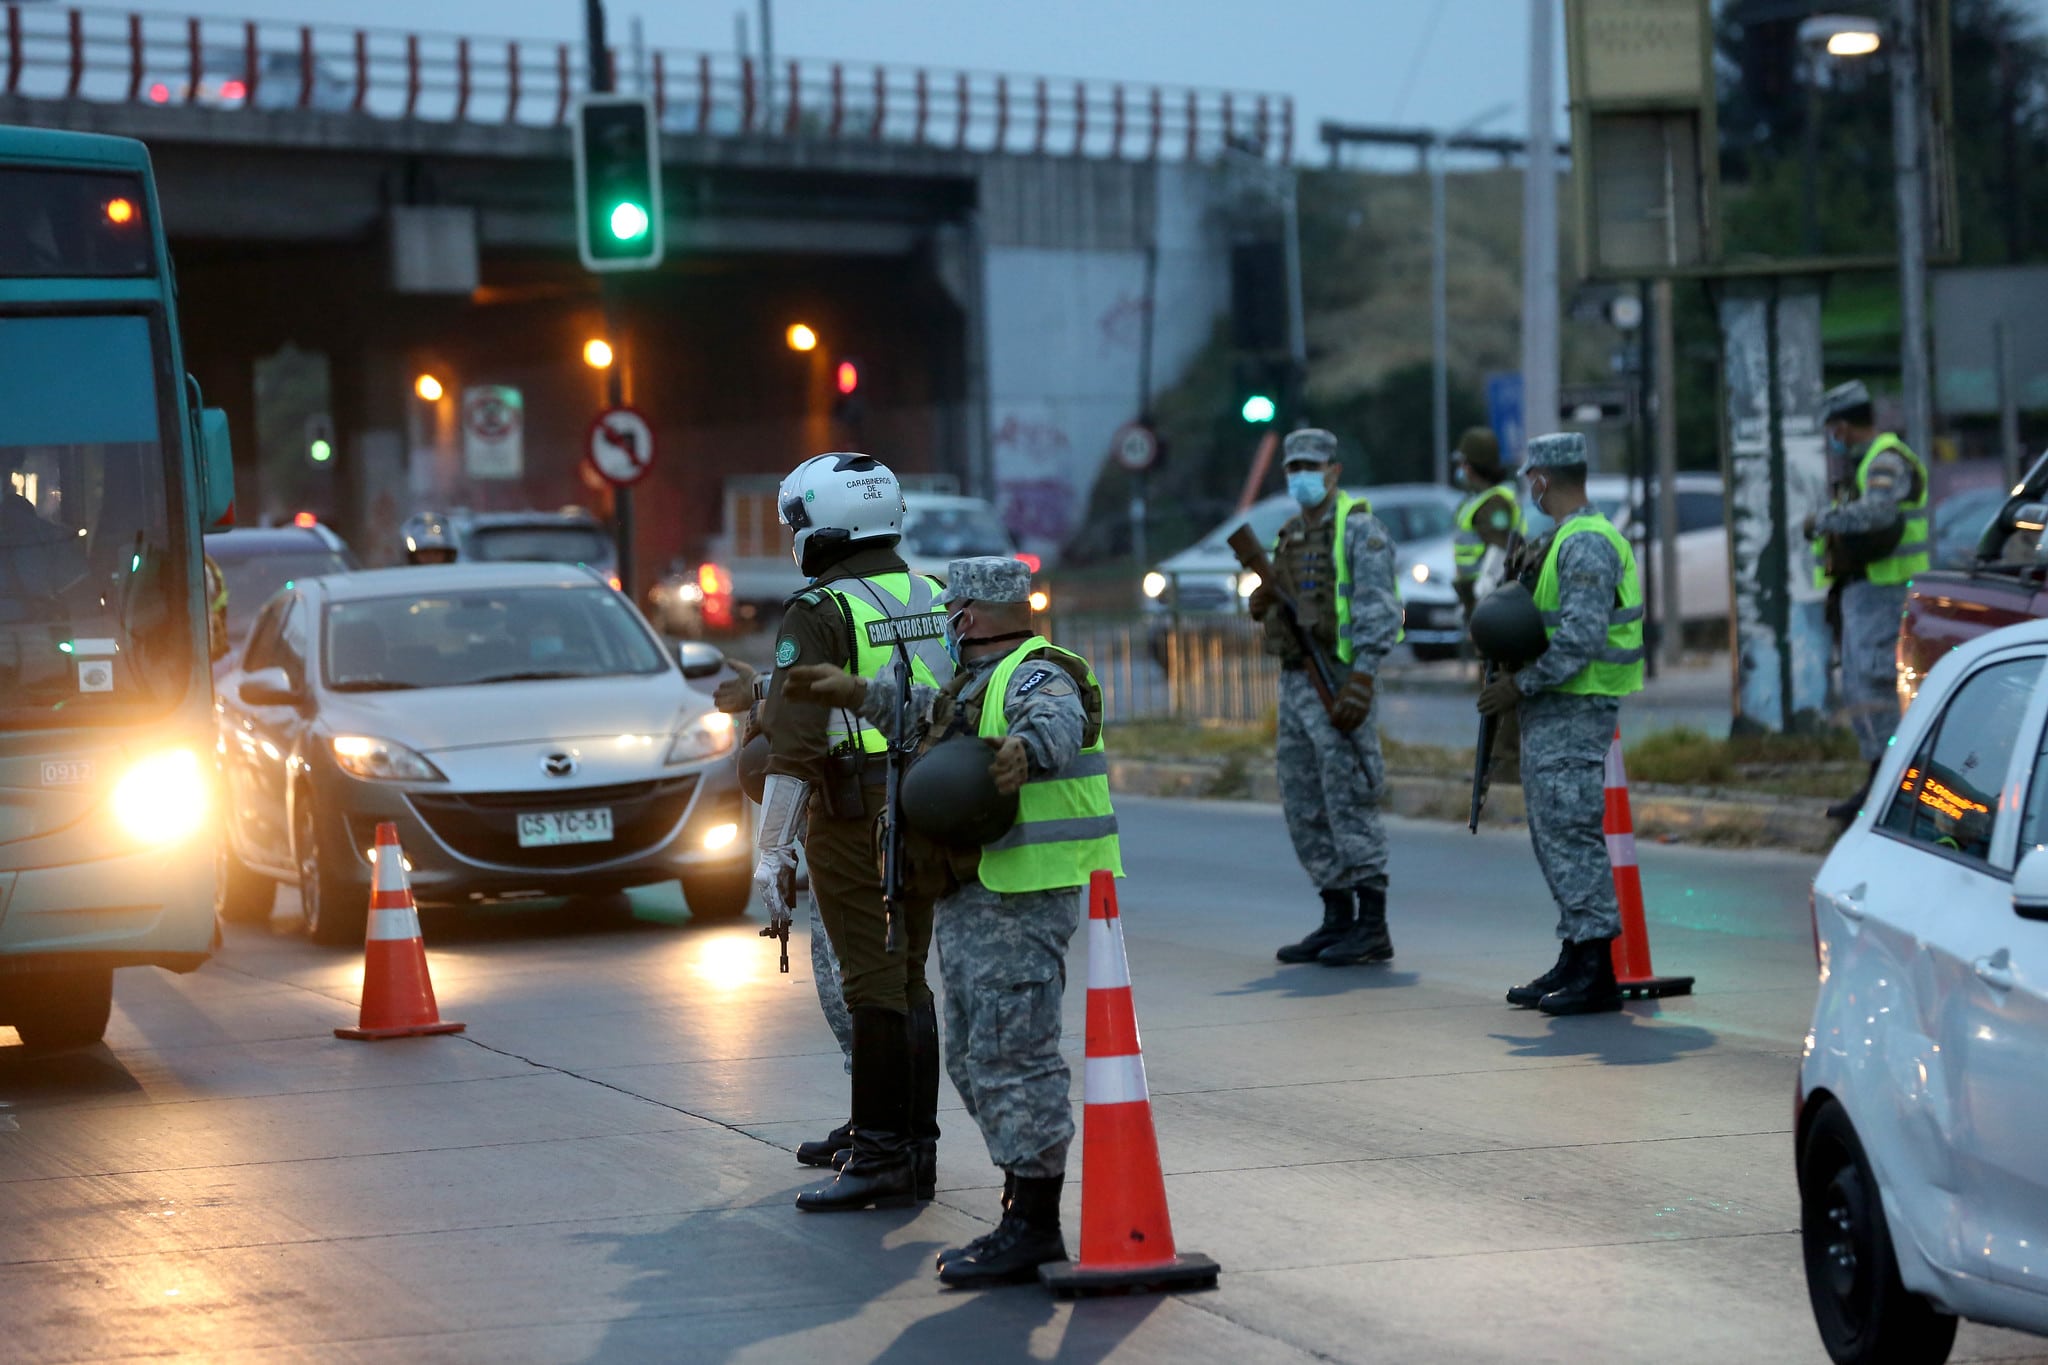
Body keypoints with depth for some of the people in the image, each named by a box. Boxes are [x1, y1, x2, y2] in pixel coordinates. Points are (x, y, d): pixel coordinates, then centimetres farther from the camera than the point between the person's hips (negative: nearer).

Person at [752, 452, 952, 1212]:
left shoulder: (820, 614, -10)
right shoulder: (934, 600, 11)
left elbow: (794, 742, -15)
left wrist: (772, 850, -12)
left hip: (855, 817, -7)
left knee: (873, 987, -5)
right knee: (909, 982, 14)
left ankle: (880, 1159, -3)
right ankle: (916, 1150, 17)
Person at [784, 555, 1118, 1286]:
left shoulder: (1036, 675, -13)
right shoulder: (978, 680, 19)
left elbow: (1058, 719, -36)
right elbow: (936, 712, 41)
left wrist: (1026, 747, -58)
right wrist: (859, 693, 46)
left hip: (1023, 900, -11)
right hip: (967, 901, 11)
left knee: (1013, 1057, -13)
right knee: (975, 1061, 13)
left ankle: (1035, 1226, -12)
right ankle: (1023, 1210, 18)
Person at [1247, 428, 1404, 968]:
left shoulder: (1359, 529, -8)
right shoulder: (1292, 535, 17)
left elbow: (1375, 610, -16)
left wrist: (1360, 680, -25)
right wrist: (1264, 603, 2)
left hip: (1339, 677, -9)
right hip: (1295, 680, 9)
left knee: (1350, 802, -9)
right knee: (1304, 807, 9)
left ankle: (1372, 928, -6)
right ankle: (1337, 918, 16)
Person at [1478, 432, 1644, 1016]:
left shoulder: (1586, 545, -16)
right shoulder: (1564, 541, 18)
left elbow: (1582, 639, -23)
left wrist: (1522, 685, -19)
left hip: (1574, 710, -11)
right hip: (1552, 712, 11)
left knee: (1572, 835, -11)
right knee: (1554, 836, 13)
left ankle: (1596, 973, -11)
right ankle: (1574, 961, 18)